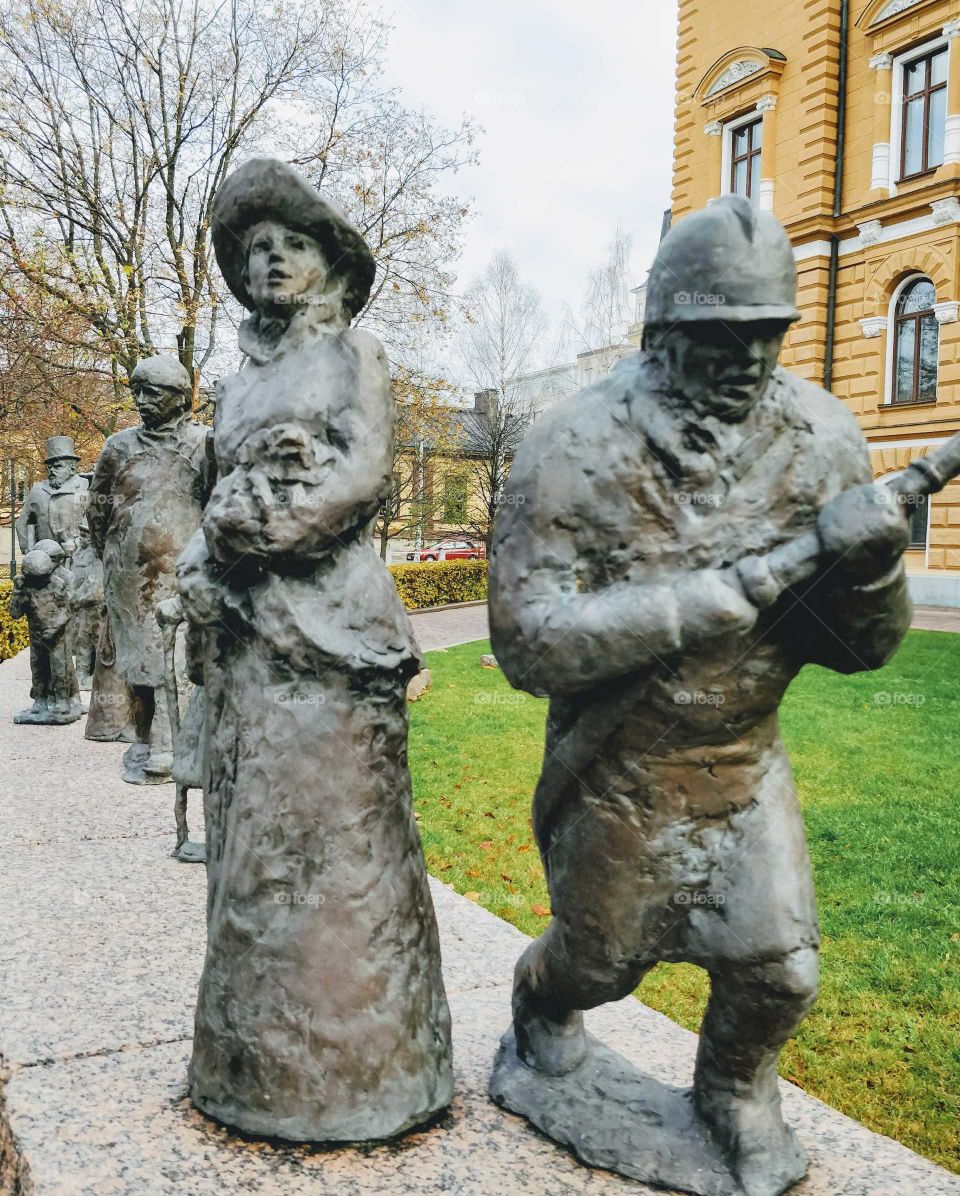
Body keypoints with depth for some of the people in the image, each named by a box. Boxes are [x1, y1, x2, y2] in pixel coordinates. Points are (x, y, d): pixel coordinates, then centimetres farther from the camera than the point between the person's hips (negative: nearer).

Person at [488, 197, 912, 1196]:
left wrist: (867, 568, -32)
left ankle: (735, 1093, 39)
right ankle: (541, 1002, 56)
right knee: (596, 962, 17)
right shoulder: (573, 449, -21)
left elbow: (860, 647, -9)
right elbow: (527, 643, -25)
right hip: (616, 769, -2)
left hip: (745, 760, 3)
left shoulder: (819, 438, -12)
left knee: (775, 971, 4)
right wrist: (711, 596, -32)